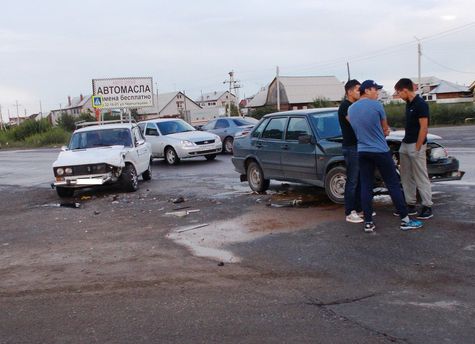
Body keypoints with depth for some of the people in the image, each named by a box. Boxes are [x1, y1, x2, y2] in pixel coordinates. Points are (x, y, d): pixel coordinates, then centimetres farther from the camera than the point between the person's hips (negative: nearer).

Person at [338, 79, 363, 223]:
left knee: (360, 180, 12)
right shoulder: (345, 106, -11)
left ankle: (359, 208, 20)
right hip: (351, 148, -9)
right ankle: (350, 213, -2)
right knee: (352, 181, -6)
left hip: (360, 147, 9)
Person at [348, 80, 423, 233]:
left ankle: (368, 223, 6)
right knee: (393, 185, 1)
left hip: (362, 152, 5)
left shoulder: (351, 109, 7)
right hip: (380, 151, -5)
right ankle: (405, 220, 5)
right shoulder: (376, 105, -10)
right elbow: (385, 128, 2)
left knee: (366, 187, 6)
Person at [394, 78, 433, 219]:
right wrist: (405, 141, 16)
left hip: (416, 145, -9)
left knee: (421, 177, -4)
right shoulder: (408, 104, 11)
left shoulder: (420, 104, -15)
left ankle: (427, 207, 3)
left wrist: (417, 147, -18)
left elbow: (424, 127, -17)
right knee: (406, 177, 11)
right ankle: (410, 205, 18)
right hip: (405, 144, 9)